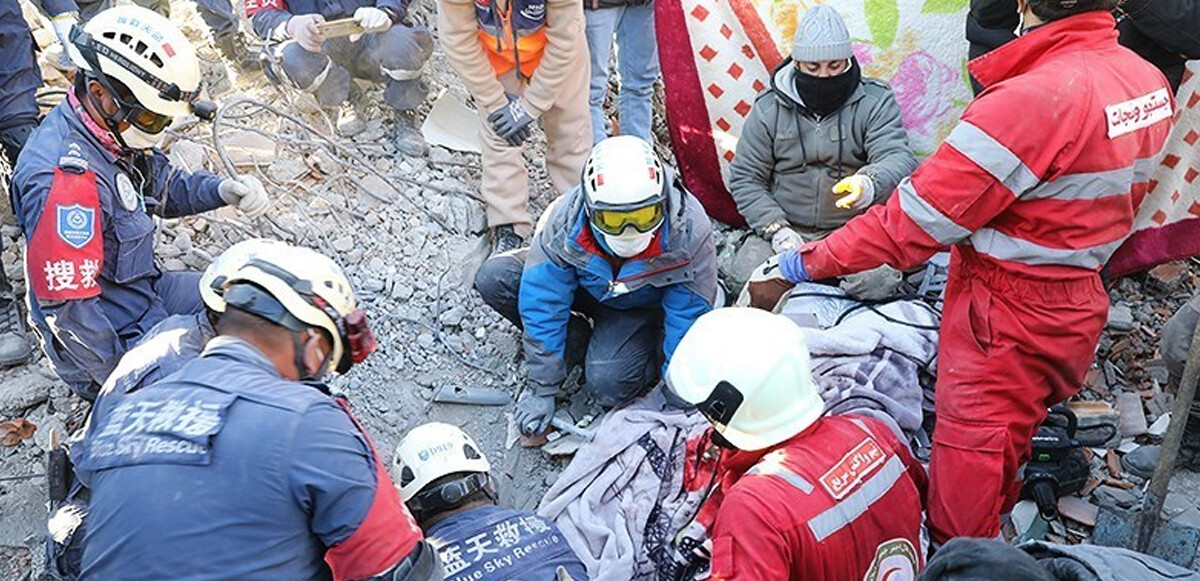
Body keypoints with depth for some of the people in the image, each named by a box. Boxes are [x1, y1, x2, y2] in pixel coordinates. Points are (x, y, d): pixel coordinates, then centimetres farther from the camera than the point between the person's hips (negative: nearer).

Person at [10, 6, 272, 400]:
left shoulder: (115, 134, -4)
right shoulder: (66, 177, -30)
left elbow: (164, 189, 15)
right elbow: (66, 308, -28)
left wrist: (224, 190, -6)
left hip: (143, 291, 9)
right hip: (116, 337, -9)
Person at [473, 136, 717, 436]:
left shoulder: (689, 231, -34)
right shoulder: (566, 219, -31)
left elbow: (689, 318, -23)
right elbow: (542, 303, -23)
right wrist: (541, 389, -20)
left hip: (642, 307, -3)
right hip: (584, 285, 3)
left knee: (607, 385, -29)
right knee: (493, 278, -19)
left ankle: (652, 350, 3)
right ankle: (576, 339, -1)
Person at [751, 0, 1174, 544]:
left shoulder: (1029, 100, -27)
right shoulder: (1148, 81, -1)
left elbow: (914, 219, -25)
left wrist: (801, 266, -18)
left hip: (1004, 318, -9)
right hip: (1078, 306, 9)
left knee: (968, 461, 5)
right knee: (1009, 448, 26)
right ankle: (993, 543, 46)